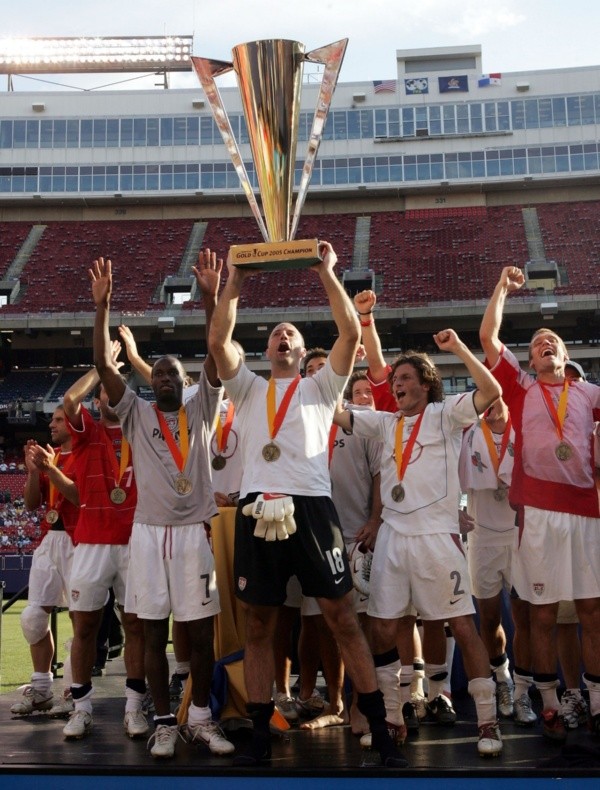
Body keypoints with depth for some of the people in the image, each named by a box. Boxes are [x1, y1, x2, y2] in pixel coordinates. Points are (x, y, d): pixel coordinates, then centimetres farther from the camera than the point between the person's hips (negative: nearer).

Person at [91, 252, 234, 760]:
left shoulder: (202, 411, 8)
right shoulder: (136, 414, 8)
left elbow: (217, 357, -5)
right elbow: (103, 365, -3)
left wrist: (210, 298, -16)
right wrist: (102, 306, -14)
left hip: (195, 531, 0)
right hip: (149, 532, 1)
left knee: (201, 630, 4)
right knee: (154, 632, 6)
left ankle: (201, 718, 16)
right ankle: (165, 721, 17)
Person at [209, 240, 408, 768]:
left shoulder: (320, 387, 17)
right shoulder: (248, 389, 21)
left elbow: (351, 334, 3)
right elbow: (218, 340, 6)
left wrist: (327, 276, 3)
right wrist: (234, 284, 7)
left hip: (311, 505, -2)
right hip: (258, 507, 2)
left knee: (343, 617, 0)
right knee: (259, 626, 6)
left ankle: (380, 729, 7)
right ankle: (261, 735, 15)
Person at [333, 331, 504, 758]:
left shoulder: (445, 414, 0)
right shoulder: (385, 422, 14)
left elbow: (491, 391, -13)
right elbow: (337, 414, 14)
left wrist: (459, 348, -17)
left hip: (437, 535, -5)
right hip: (392, 536, 5)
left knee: (464, 626, -3)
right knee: (382, 629, 6)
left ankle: (488, 721, 8)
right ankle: (392, 717, 21)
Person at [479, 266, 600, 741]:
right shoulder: (521, 387, 11)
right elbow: (488, 336, 5)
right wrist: (503, 288, 9)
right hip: (538, 511, -1)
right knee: (543, 613, 2)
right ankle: (550, 706, 11)